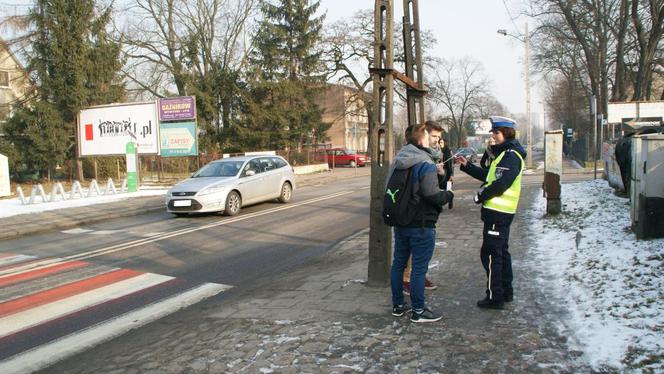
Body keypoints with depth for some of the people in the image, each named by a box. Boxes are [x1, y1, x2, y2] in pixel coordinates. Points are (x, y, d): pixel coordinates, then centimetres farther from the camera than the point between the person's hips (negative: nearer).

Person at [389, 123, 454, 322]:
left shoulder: (397, 161, 7)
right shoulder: (426, 164, -17)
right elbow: (432, 194, -23)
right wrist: (448, 195, -4)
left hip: (400, 221, 8)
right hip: (421, 224, -8)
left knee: (398, 263, 15)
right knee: (419, 267, 1)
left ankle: (398, 305, 26)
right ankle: (418, 311, 10)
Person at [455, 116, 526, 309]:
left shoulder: (511, 155, -16)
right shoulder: (505, 153, 16)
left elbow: (500, 184, -24)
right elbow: (488, 175, 20)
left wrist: (480, 196, -11)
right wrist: (467, 166, 14)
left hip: (497, 212, -11)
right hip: (501, 211, 11)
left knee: (490, 253, -5)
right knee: (501, 251, 18)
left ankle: (494, 296, 0)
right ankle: (506, 292, 29)